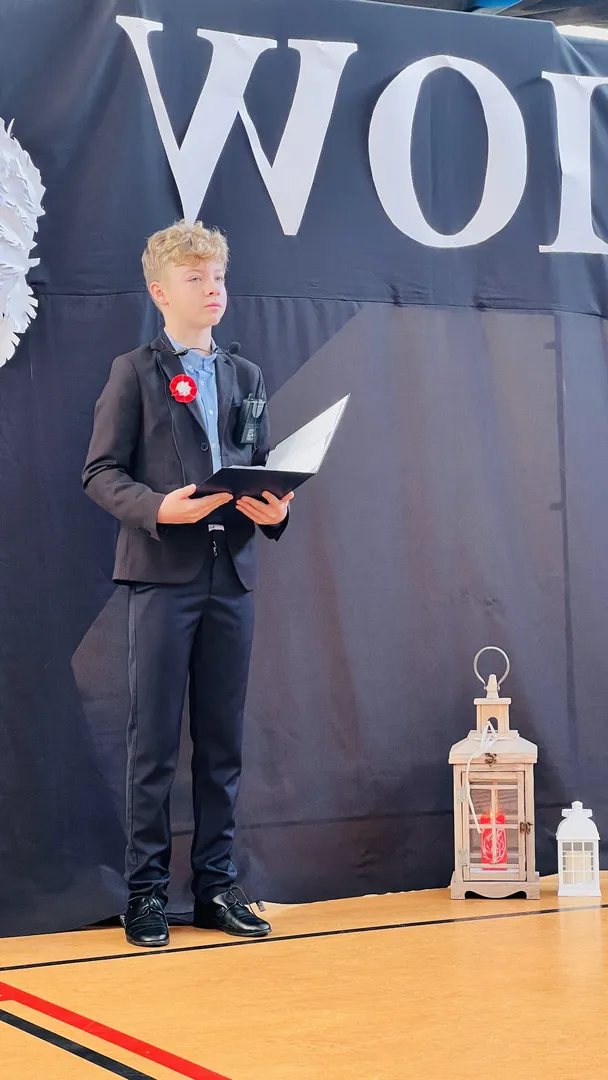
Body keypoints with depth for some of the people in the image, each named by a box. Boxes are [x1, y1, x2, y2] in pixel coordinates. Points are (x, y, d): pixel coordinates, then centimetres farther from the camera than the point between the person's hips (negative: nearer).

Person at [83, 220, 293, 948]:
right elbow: (100, 473, -4)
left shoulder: (246, 378, 17)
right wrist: (157, 508, -20)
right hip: (163, 576, -5)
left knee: (222, 740, 8)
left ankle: (216, 886, 15)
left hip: (232, 575, 5)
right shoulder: (135, 373, 2)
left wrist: (273, 510, -5)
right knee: (154, 741, -2)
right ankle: (145, 892, 6)